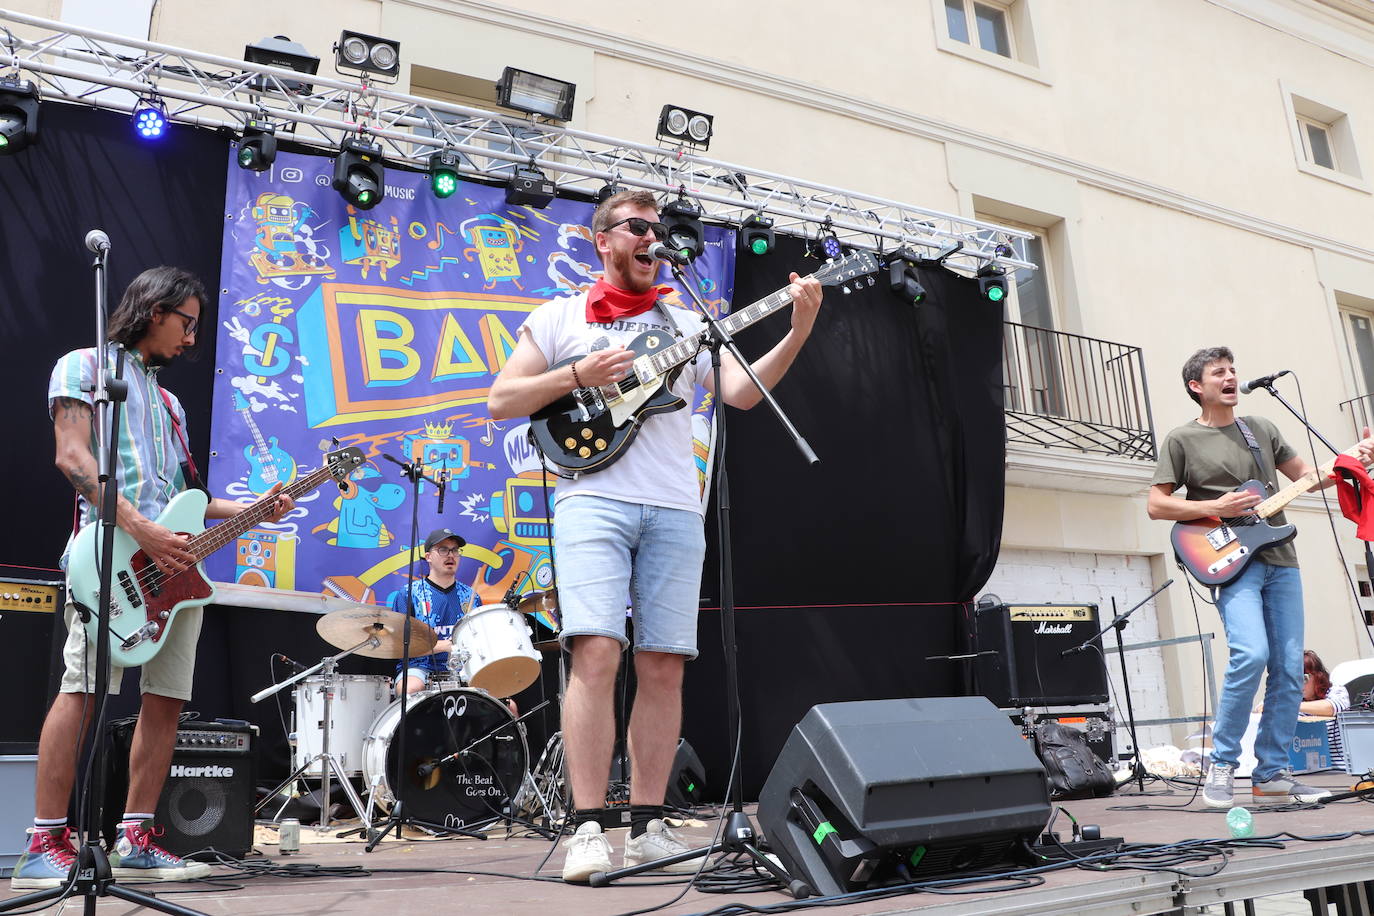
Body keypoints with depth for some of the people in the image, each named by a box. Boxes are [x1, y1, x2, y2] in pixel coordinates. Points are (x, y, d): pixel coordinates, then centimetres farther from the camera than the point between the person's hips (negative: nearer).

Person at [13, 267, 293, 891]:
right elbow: (72, 456, -7)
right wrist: (141, 529, -17)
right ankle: (45, 847, -9)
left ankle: (135, 839, 9)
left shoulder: (168, 402, 28)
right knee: (83, 687, -13)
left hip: (174, 563, 7)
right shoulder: (85, 365, 7)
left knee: (166, 698, 3)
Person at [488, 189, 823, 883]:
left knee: (664, 668, 1)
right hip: (594, 499, -3)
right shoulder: (560, 317, 15)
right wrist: (578, 375, -5)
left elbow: (741, 391, 6)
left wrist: (797, 333, -7)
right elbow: (501, 400, 9)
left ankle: (648, 828, 10)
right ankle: (587, 830, -10)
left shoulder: (686, 325, 21)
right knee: (596, 653, -16)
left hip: (675, 511, 3)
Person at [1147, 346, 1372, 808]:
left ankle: (1271, 773, 13)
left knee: (1289, 670, 1)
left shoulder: (1261, 428, 18)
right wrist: (1214, 508, -12)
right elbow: (1156, 504, -1)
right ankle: (1221, 766, -7)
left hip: (1280, 561, 6)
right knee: (1251, 654, -23)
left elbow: (1306, 474, 22)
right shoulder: (1182, 439, 3)